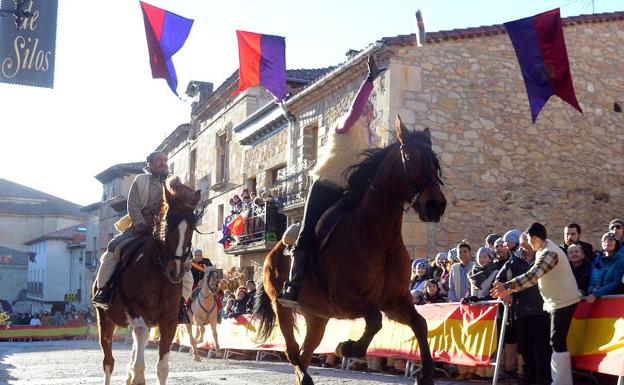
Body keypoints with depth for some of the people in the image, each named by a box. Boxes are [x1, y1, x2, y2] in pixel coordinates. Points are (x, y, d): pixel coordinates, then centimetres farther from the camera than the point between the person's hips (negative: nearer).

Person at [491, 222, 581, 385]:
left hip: (563, 302, -10)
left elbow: (532, 275, -30)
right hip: (559, 301, 10)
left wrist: (507, 286, -31)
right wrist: (511, 290, 7)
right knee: (558, 342, 13)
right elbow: (534, 276, 14)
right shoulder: (544, 250, 13)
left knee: (558, 342, -8)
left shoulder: (549, 253, -20)